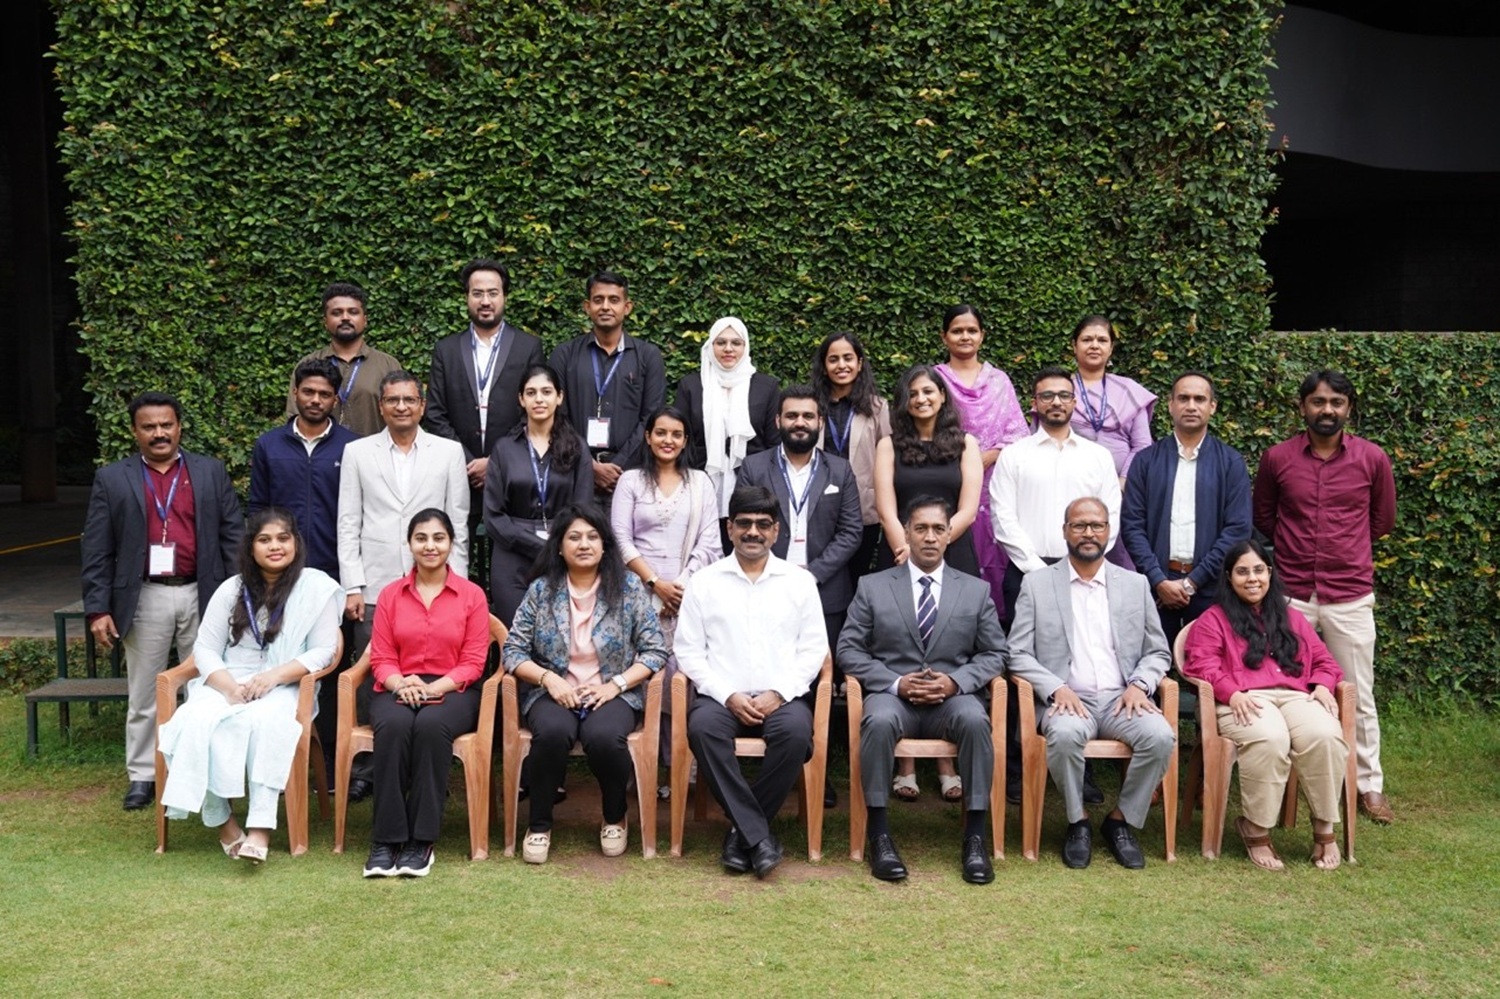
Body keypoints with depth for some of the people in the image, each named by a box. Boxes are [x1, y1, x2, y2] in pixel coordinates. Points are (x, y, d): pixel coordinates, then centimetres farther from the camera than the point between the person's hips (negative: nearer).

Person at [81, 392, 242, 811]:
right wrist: (98, 609, -5)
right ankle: (142, 777, 17)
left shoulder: (211, 472, 7)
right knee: (144, 695, 8)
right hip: (144, 600, 0)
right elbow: (96, 550, 2)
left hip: (202, 596, 1)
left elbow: (233, 536, 5)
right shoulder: (112, 479, 4)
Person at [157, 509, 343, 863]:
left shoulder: (317, 587, 1)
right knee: (197, 721, -29)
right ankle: (222, 820, -18)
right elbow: (205, 648, 5)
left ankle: (260, 828, -39)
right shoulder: (232, 589, 11)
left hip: (284, 688, -3)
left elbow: (323, 651, -4)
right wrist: (229, 687, -15)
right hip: (226, 684, 3)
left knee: (263, 720, -37)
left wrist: (274, 676, -19)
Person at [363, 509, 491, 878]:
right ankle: (385, 841, -27)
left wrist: (435, 687, -16)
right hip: (398, 690, 1)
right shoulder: (391, 595, 10)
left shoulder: (471, 595, 5)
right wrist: (400, 683, -15)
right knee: (393, 725, -34)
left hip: (452, 691, -1)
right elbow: (381, 658, 7)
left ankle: (421, 841, -27)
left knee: (431, 725, -35)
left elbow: (473, 662, 0)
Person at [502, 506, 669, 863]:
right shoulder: (541, 590, 5)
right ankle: (539, 825, -11)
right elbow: (513, 651, 3)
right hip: (554, 693, 1)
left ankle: (615, 818, -3)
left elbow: (655, 650, 0)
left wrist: (616, 684, -12)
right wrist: (548, 678, -14)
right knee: (551, 732, -35)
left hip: (613, 695, 0)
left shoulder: (628, 588, 3)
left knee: (604, 736, -35)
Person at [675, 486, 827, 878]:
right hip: (722, 696, 0)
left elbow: (814, 648, 7)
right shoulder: (704, 581, 10)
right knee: (702, 727, -33)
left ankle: (742, 832, -16)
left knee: (796, 731, -33)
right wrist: (729, 696, -9)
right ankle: (759, 836, -25)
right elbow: (688, 650, 4)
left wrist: (779, 693, -8)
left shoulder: (799, 581, 12)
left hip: (782, 696, 0)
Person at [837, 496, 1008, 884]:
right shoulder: (873, 587, 10)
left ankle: (975, 838, -25)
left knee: (975, 719, -34)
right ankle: (879, 835, -25)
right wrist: (896, 683, -10)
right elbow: (849, 650, 5)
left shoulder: (976, 590, 13)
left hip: (952, 696, 1)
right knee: (879, 720, -36)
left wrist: (955, 681, -9)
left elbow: (995, 653, 11)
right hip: (893, 694, -1)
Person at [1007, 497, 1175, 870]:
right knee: (1065, 734, -35)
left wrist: (1139, 685, -5)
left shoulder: (1135, 584, 15)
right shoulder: (1037, 584, 8)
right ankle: (1078, 822, -10)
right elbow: (1017, 654, 3)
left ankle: (1120, 821, -5)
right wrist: (1056, 688, -13)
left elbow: (1158, 652, 16)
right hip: (1067, 699, -2)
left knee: (1160, 736, -28)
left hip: (1121, 699, 2)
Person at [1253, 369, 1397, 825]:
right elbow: (1263, 517, 14)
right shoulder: (1277, 458, 0)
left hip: (1350, 596, 0)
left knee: (1358, 696, 8)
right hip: (1290, 594, 0)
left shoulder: (1373, 458, 0)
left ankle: (1369, 786, 20)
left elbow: (1382, 520, 14)